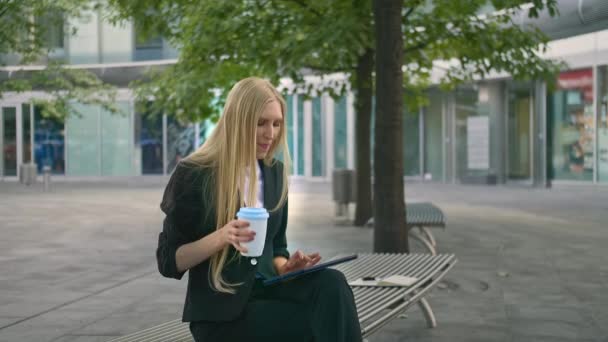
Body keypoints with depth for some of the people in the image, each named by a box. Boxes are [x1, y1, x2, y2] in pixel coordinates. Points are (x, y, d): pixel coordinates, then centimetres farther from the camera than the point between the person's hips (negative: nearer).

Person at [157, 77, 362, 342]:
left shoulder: (275, 171, 9)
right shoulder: (192, 174, -8)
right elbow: (168, 262, -6)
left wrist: (284, 267, -6)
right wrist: (220, 238, -23)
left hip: (265, 290, 5)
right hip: (221, 309, -5)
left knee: (331, 286, -27)